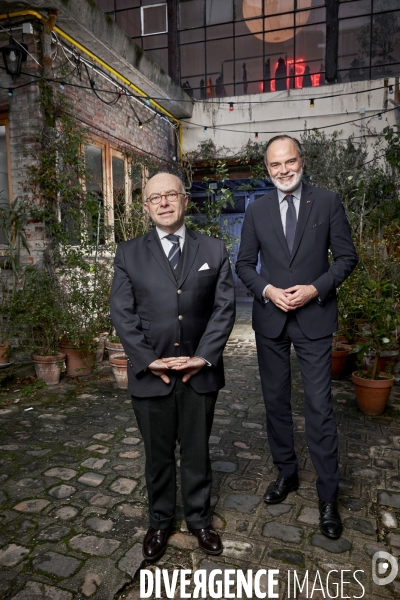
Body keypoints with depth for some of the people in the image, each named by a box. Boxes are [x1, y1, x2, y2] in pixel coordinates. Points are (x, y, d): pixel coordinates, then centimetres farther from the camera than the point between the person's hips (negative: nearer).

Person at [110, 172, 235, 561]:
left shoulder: (214, 250, 3)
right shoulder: (128, 254, 2)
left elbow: (224, 307, -2)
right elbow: (123, 314, -3)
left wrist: (204, 356, -11)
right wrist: (149, 360, -12)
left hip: (200, 371, 1)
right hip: (150, 373, 0)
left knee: (197, 451, 16)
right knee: (157, 454, 15)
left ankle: (199, 519, 37)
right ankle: (159, 522, 37)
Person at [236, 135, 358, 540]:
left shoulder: (328, 203, 0)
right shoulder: (257, 210, 5)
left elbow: (347, 257, 1)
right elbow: (244, 264, 7)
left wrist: (316, 288, -14)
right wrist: (267, 290, -11)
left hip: (314, 317, -2)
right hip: (270, 318, 3)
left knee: (319, 406, -1)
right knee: (276, 401, 13)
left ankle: (328, 496, 16)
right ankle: (286, 473, 33)